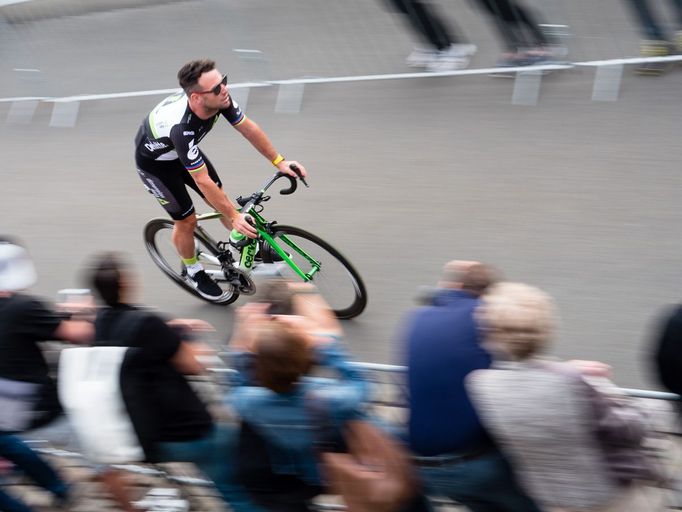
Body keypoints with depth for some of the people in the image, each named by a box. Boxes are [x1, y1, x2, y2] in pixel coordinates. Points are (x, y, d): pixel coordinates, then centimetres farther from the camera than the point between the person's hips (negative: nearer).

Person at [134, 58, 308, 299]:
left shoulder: (219, 98, -28)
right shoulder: (181, 127, -46)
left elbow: (248, 128, -11)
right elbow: (202, 181, -38)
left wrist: (280, 162, -13)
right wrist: (234, 217, -32)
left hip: (183, 150, 6)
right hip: (154, 162, -6)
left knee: (221, 200, 6)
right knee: (187, 220, 4)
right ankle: (192, 271, 30)